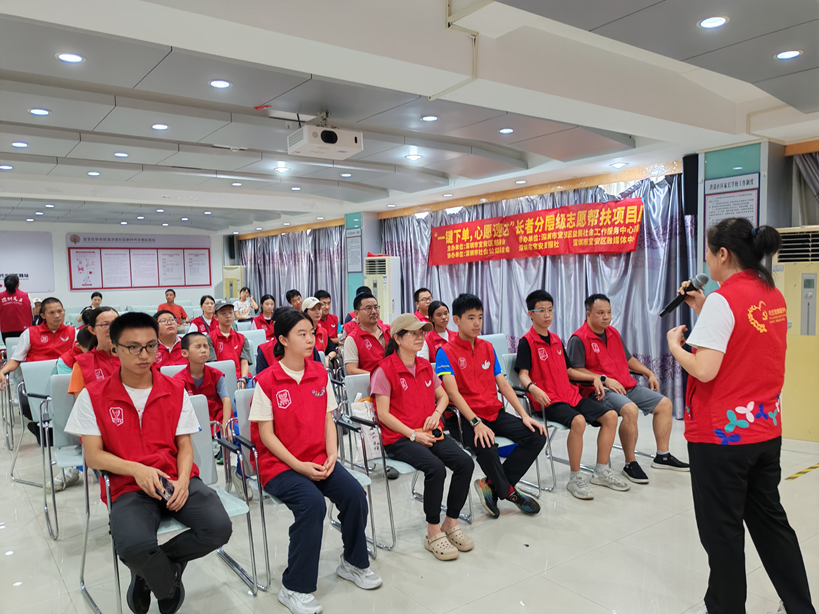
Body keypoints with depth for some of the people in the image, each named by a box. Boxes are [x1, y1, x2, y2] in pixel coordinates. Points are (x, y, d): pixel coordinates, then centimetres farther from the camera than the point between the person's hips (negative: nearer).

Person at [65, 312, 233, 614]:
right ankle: (169, 588, 4)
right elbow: (93, 455, 0)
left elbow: (185, 446, 8)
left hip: (176, 480, 3)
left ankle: (149, 570, 6)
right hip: (128, 487, -2)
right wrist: (137, 469, -16)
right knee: (135, 546, -33)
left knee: (219, 526, -23)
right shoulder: (94, 396, 1)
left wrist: (183, 480, -12)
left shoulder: (175, 391, 7)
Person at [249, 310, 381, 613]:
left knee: (354, 493, -15)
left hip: (318, 460, 5)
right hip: (279, 464, -5)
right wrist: (299, 465, -17)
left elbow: (327, 419, 8)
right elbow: (266, 433, -11)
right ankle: (294, 588, -10)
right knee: (313, 503, -29)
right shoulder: (266, 381, -11)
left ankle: (353, 562, 12)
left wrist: (332, 455, -7)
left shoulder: (319, 373, 5)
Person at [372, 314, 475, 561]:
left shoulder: (426, 366, 13)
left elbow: (443, 396, 24)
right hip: (399, 438, -6)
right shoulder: (385, 370, -7)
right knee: (435, 468, -31)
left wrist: (436, 413, 2)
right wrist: (413, 435, -16)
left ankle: (450, 523, 1)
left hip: (430, 432, 6)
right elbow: (383, 414, -10)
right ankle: (433, 533, -11)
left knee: (465, 462, -17)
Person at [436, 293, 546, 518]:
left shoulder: (488, 348, 13)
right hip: (464, 417, -6)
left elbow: (503, 384, 11)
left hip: (494, 412, 6)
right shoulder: (446, 352, -6)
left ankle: (492, 484, -1)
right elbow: (453, 392, -16)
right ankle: (509, 491, -2)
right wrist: (476, 423, -26)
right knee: (486, 448, -35)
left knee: (536, 435, -12)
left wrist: (524, 415, 1)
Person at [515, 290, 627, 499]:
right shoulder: (526, 342, -6)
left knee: (610, 416, -4)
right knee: (578, 421, -34)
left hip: (570, 395, 8)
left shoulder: (556, 340, 17)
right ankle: (575, 479, -17)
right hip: (547, 402, -8)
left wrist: (593, 378, 15)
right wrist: (533, 388, -35)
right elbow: (523, 374, -15)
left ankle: (601, 471, 8)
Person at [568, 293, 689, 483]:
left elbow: (628, 359, 27)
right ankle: (630, 464, -18)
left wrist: (649, 373, 18)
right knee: (630, 409, -34)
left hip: (627, 386, 9)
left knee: (665, 404, 4)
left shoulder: (613, 333, 16)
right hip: (602, 390, -9)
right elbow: (576, 370, -15)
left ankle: (662, 456, 14)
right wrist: (604, 379, -19)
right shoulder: (579, 339, -10)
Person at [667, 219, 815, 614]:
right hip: (766, 430, 8)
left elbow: (704, 370, -24)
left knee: (722, 530, 8)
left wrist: (675, 345, -7)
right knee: (770, 519, 22)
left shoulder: (723, 300, -18)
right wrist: (702, 309, 13)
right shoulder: (774, 297, 6)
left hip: (721, 434, -8)